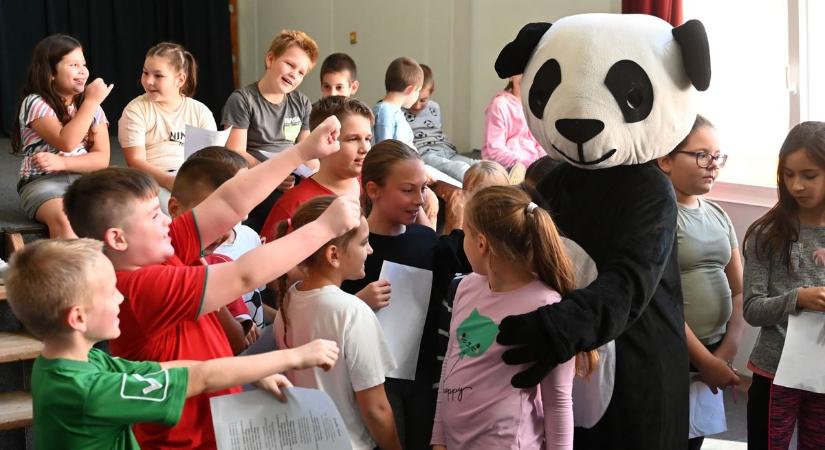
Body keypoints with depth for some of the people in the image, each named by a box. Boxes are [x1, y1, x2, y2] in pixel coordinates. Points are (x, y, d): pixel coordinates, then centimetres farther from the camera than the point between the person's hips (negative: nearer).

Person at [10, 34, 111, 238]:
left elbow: (102, 159, 3)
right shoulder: (35, 103, -3)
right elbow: (66, 143, -16)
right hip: (42, 182, -4)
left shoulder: (92, 107, 12)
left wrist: (62, 163, -14)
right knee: (64, 220, -37)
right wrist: (92, 101, -13)